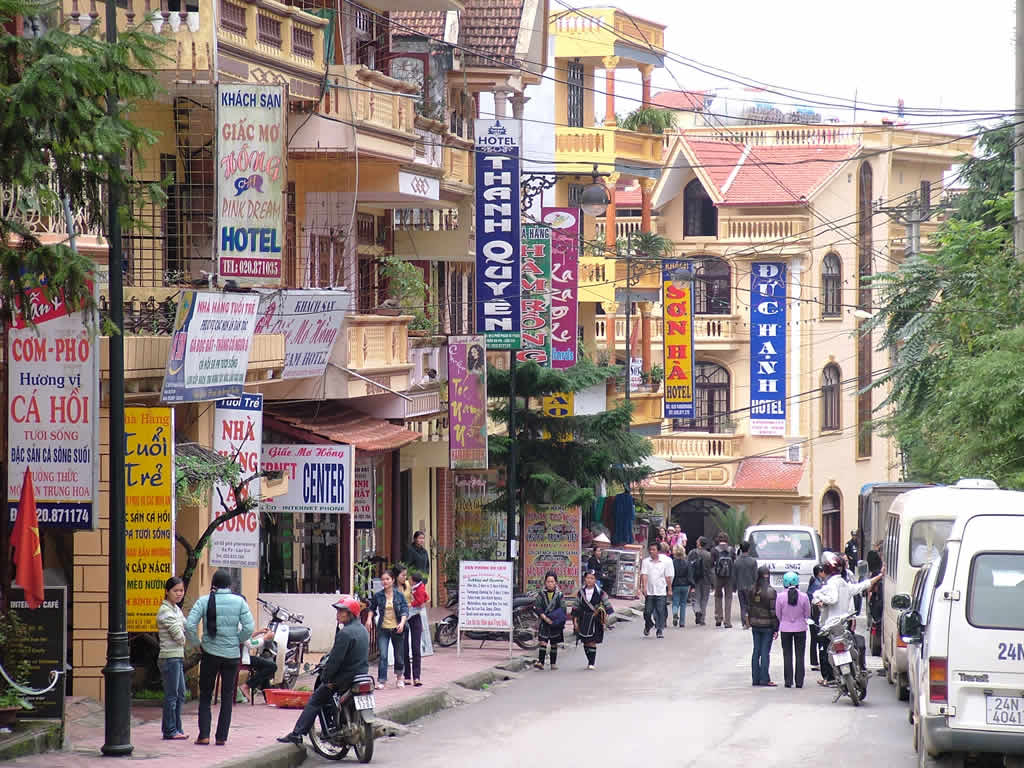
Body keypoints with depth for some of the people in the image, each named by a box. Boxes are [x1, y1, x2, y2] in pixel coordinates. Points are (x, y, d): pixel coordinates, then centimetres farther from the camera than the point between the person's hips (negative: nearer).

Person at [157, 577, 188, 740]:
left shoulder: (176, 609, 15)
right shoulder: (165, 611, -14)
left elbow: (183, 632, 17)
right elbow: (179, 635, -16)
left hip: (178, 657, 9)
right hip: (170, 657, -9)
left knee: (180, 695, 12)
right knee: (171, 695, -5)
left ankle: (176, 729, 18)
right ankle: (170, 731, 0)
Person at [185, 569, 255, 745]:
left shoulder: (204, 601, -5)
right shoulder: (239, 602, -3)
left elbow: (190, 625, -13)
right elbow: (249, 627, -9)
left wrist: (197, 643, 1)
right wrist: (238, 641, 6)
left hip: (210, 654, -1)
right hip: (232, 654, 1)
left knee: (205, 696, 10)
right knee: (227, 697, 10)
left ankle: (204, 735, 2)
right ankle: (222, 736, 8)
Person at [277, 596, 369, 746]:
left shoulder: (345, 633, -20)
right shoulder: (363, 631, 10)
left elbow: (335, 659, -21)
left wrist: (326, 678, -9)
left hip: (345, 677, -9)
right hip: (362, 675, 9)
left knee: (314, 701, 0)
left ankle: (297, 734, -4)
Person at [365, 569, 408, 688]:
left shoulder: (399, 595, -2)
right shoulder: (378, 596, 0)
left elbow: (405, 610, -7)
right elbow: (372, 608, 16)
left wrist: (402, 623, -22)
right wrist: (369, 618, -1)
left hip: (396, 629, 0)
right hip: (383, 629, 0)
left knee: (398, 655, 12)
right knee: (382, 655, -12)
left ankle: (399, 677, 35)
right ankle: (381, 680, -11)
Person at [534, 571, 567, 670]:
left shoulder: (559, 595, 2)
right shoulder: (541, 594, 1)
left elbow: (562, 610, 0)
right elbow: (536, 607, -5)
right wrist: (545, 618, -16)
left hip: (555, 624, 1)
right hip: (544, 622, -1)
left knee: (554, 644, 7)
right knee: (543, 642, -10)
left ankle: (553, 663, 14)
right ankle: (540, 662, -14)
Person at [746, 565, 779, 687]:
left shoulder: (752, 590, 1)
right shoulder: (770, 591, -15)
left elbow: (749, 607, 8)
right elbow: (773, 611, -14)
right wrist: (776, 628, -8)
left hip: (755, 625, 5)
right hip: (767, 625, -5)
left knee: (756, 651, 11)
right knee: (765, 652, -1)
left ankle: (755, 678, 14)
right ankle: (764, 679, -1)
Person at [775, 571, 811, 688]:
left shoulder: (780, 597, -12)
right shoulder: (803, 597, -11)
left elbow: (778, 614, -1)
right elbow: (807, 614, 0)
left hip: (785, 629, 0)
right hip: (800, 628, 0)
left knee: (787, 655, 8)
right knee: (800, 655, 8)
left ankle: (788, 681, 6)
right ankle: (799, 681, 8)